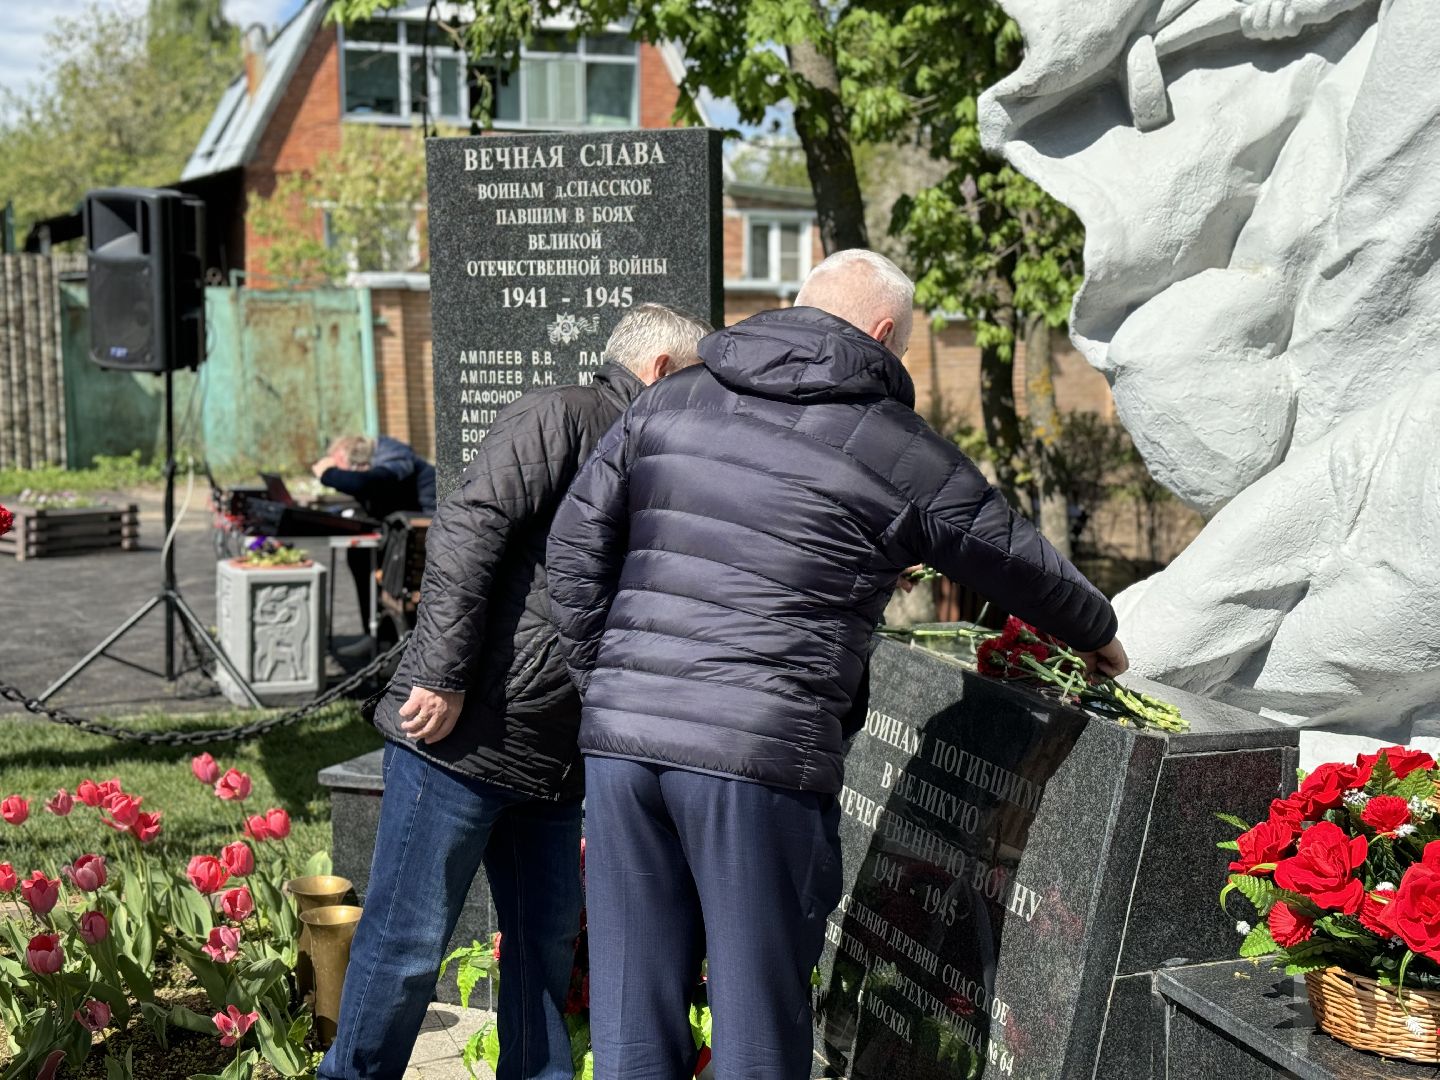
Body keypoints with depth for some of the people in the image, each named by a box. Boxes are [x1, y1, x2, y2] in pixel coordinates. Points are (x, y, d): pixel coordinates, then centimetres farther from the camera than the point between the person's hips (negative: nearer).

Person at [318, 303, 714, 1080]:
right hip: (458, 736, -8)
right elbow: (465, 535, -18)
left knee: (547, 942, 13)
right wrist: (443, 678, -21)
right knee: (408, 940, 1)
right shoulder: (558, 417, -7)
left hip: (550, 755, 8)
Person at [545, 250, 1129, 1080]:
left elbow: (575, 551, 11)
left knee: (635, 1012, 12)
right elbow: (1024, 567, 15)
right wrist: (1099, 636, 33)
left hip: (620, 736, 5)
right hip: (762, 758, -4)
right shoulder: (900, 451, 3)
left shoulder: (671, 403, 14)